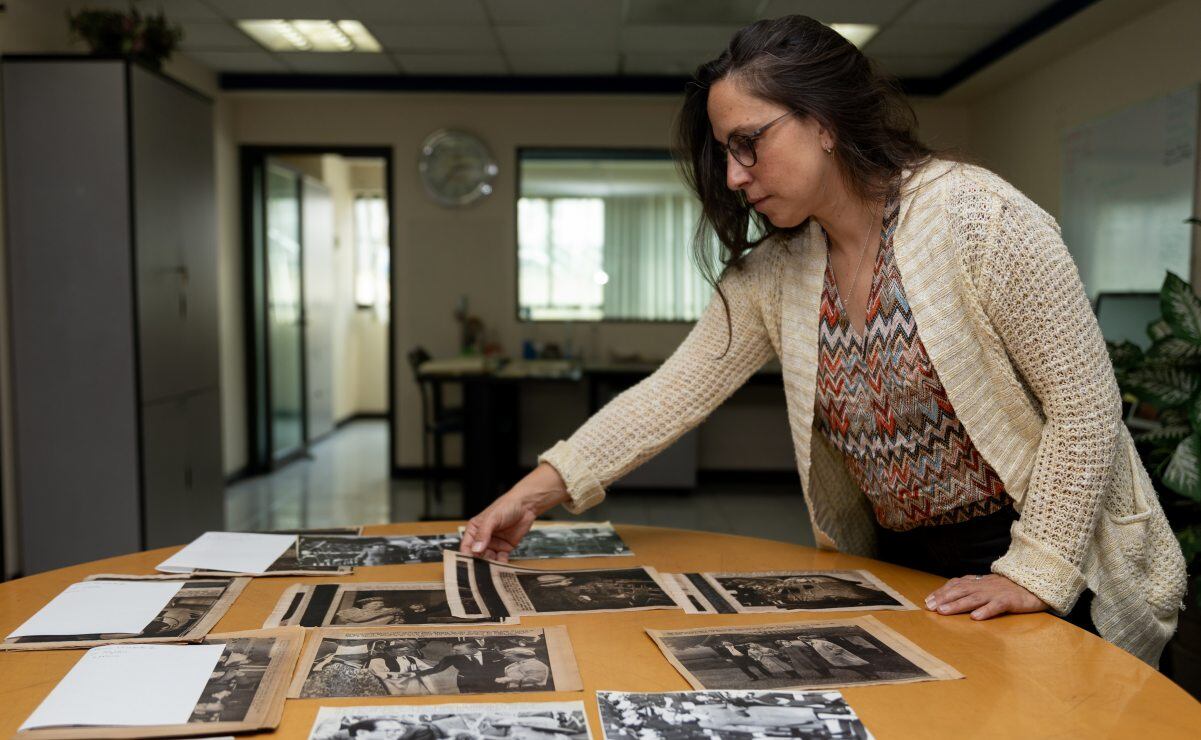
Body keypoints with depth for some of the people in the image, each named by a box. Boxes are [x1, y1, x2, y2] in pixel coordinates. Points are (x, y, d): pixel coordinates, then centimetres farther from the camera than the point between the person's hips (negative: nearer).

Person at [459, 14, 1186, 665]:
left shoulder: (979, 218, -20)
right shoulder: (772, 272, -4)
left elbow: (1084, 407, -17)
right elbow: (675, 392, -7)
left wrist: (1037, 573, -19)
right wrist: (541, 488, -14)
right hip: (900, 564, 5)